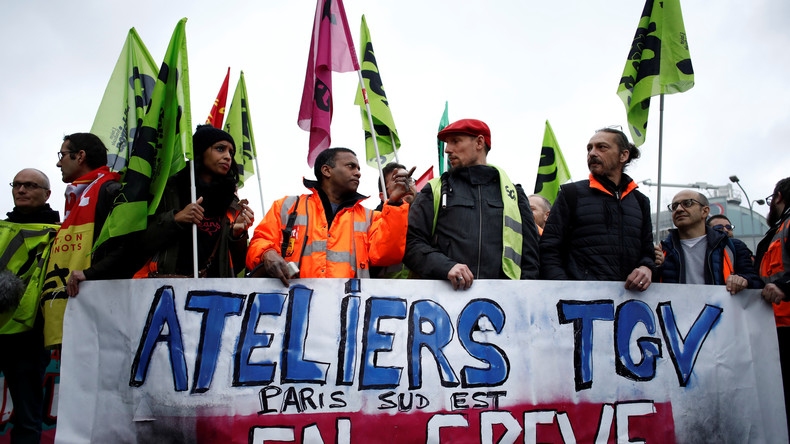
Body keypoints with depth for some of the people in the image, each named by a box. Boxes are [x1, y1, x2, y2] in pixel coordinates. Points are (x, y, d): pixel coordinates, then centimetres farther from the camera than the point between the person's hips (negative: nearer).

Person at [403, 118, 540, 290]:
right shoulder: (434, 191, 19)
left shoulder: (514, 192, 21)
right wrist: (446, 266, -9)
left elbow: (530, 255, 18)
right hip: (447, 293, 0)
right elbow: (411, 242, 9)